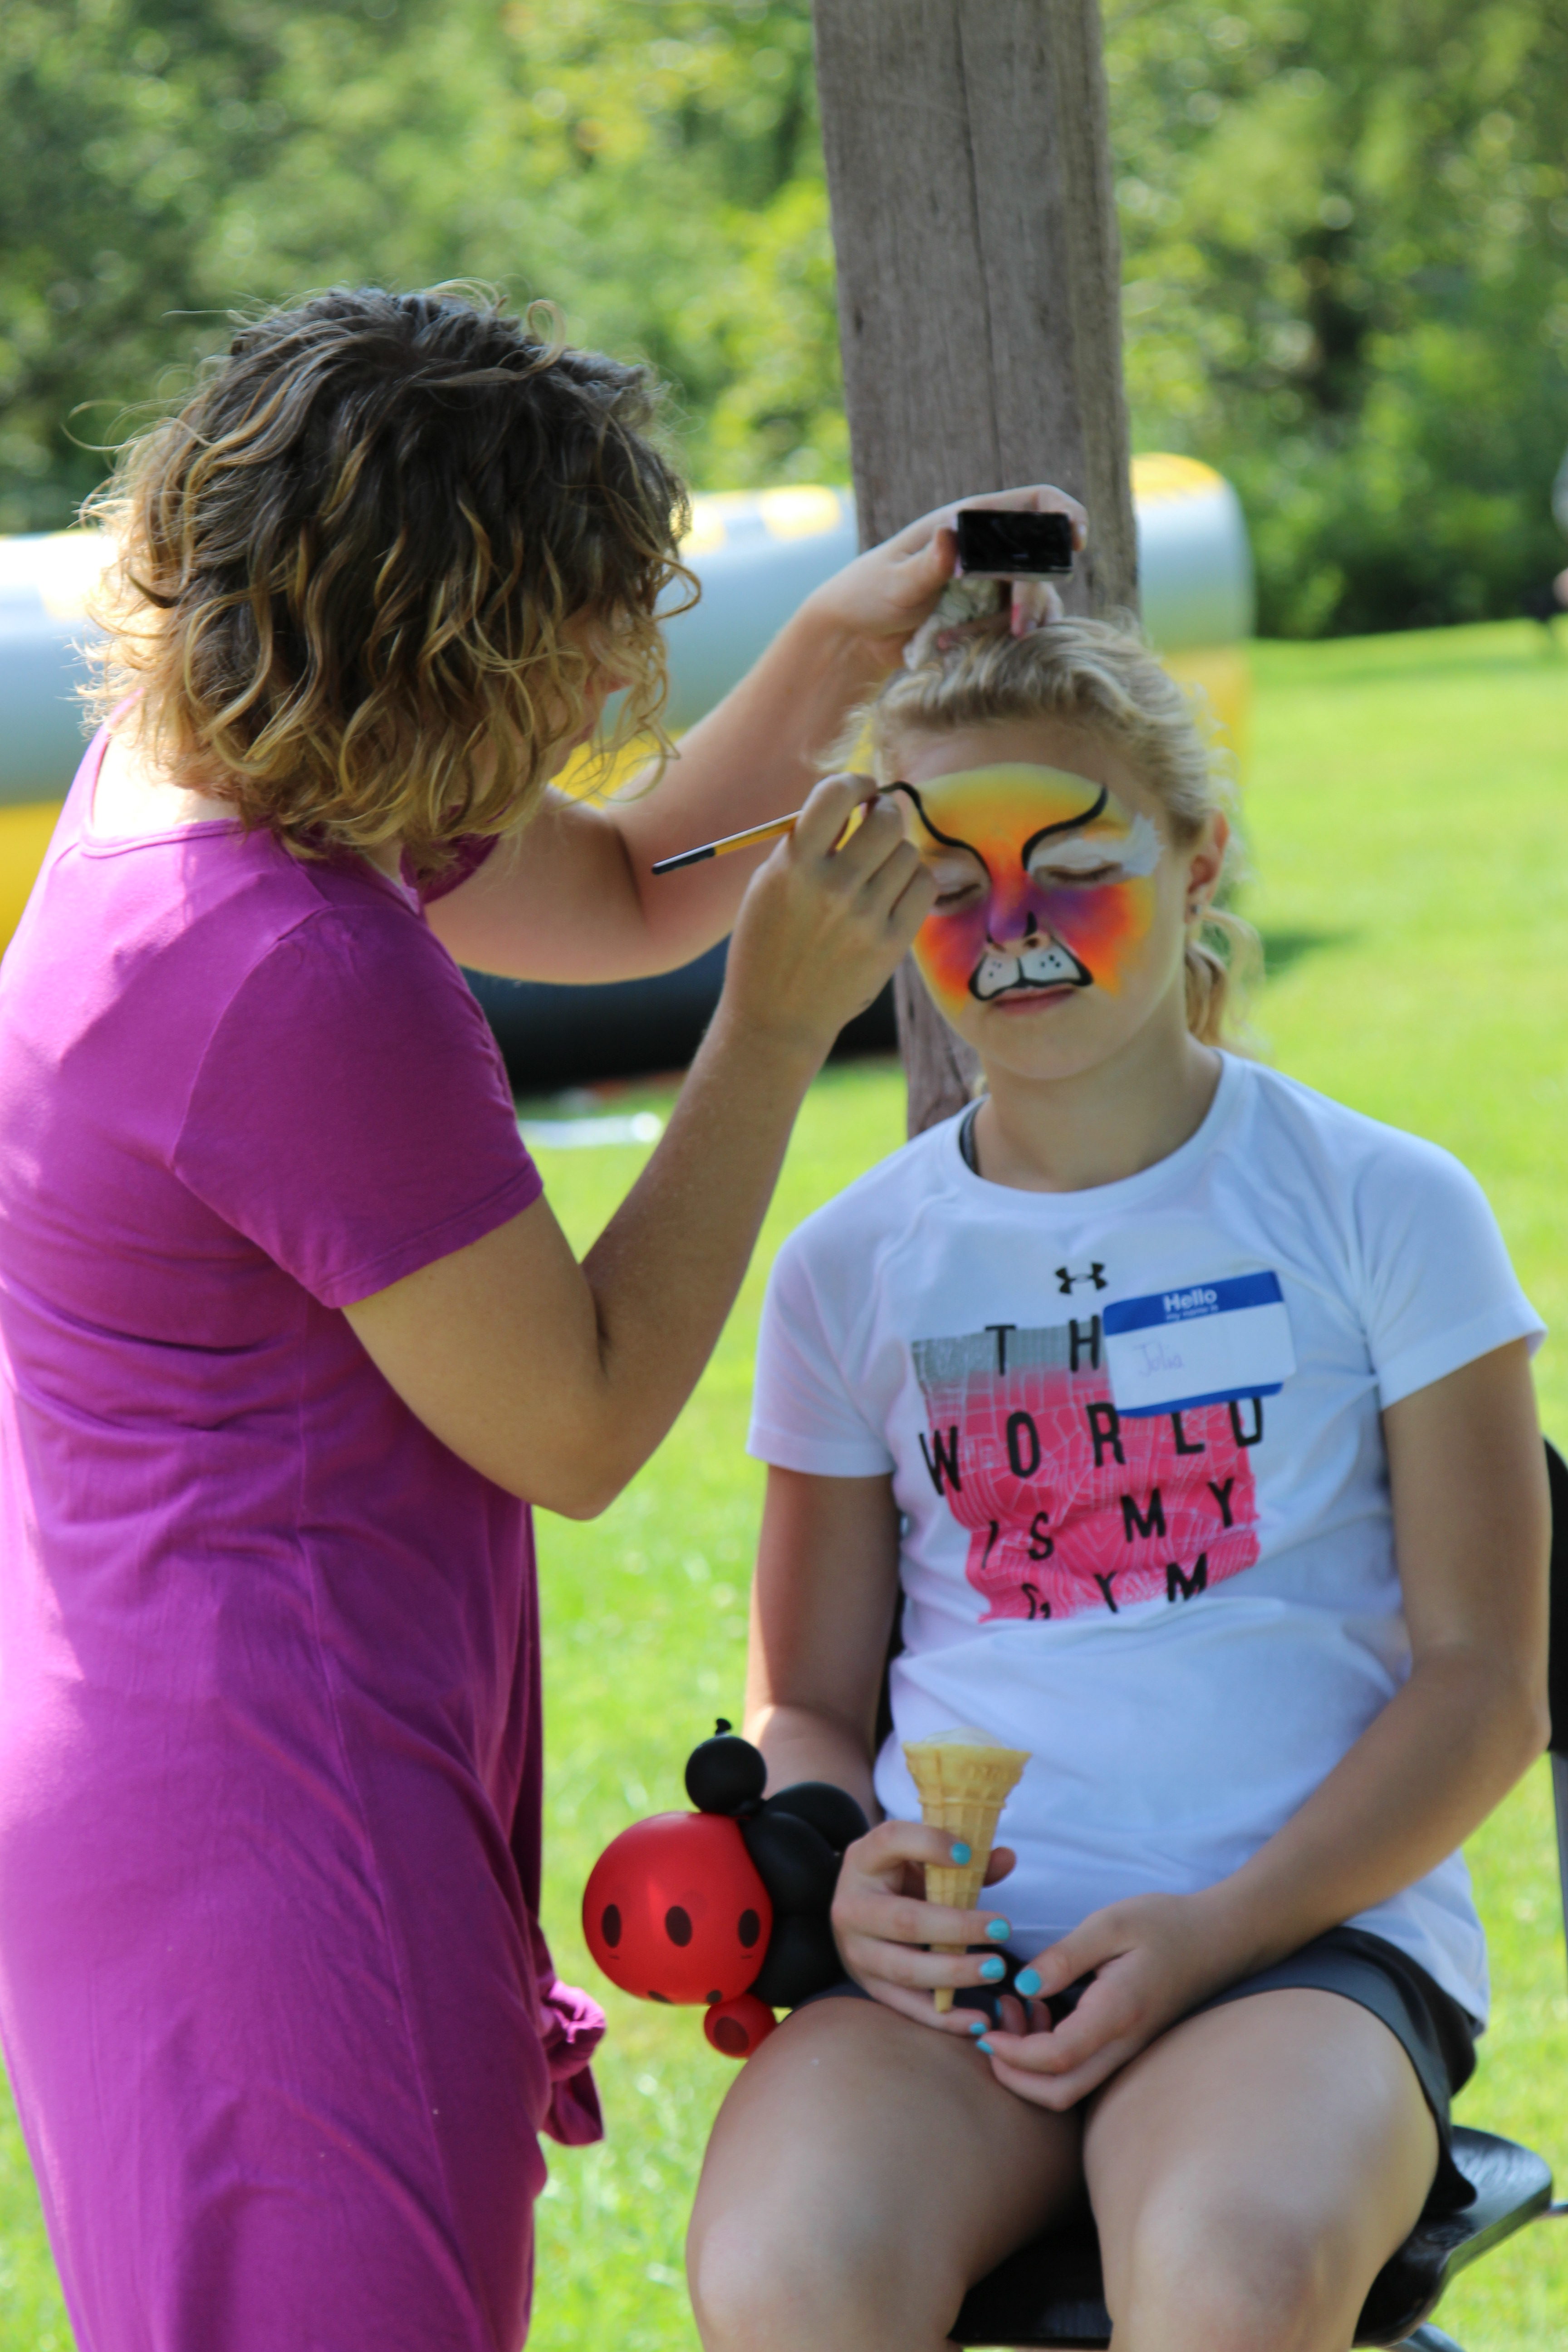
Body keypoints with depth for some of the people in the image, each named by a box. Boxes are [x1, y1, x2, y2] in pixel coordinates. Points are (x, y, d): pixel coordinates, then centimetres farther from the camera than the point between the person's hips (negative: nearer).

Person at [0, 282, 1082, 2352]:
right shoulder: (304, 985, -25)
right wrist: (781, 1029, -12)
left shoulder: (176, 775, 5)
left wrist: (840, 648, 8)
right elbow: (580, 1429, -15)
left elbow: (627, 897, 21)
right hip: (265, 1826, -10)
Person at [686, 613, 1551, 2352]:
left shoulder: (1384, 1211, 5)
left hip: (1307, 1930, -2)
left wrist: (1217, 1928, -12)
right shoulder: (852, 1271, 12)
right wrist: (848, 1876, -7)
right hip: (951, 1944, 2)